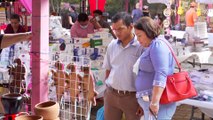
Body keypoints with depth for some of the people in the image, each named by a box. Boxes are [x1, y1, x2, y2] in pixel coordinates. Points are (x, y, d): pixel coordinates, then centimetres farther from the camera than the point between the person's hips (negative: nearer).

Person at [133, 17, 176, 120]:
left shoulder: (157, 45, -14)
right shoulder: (151, 46, 17)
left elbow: (161, 75, -24)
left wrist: (154, 102, -28)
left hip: (157, 100, -10)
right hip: (150, 100, 10)